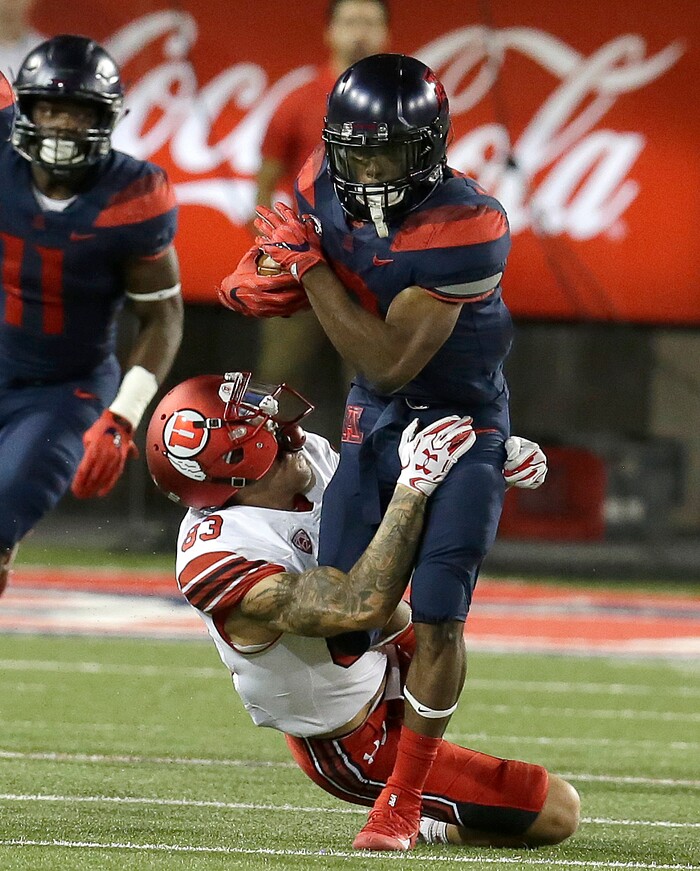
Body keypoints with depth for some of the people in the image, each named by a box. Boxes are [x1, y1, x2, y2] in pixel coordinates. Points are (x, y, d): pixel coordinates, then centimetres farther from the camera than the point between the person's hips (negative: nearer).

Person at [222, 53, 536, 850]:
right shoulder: (327, 185, -11)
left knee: (437, 617, -10)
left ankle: (405, 798, 3)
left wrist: (307, 265, -27)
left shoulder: (464, 228, -29)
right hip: (374, 423, 6)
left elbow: (391, 362, -29)